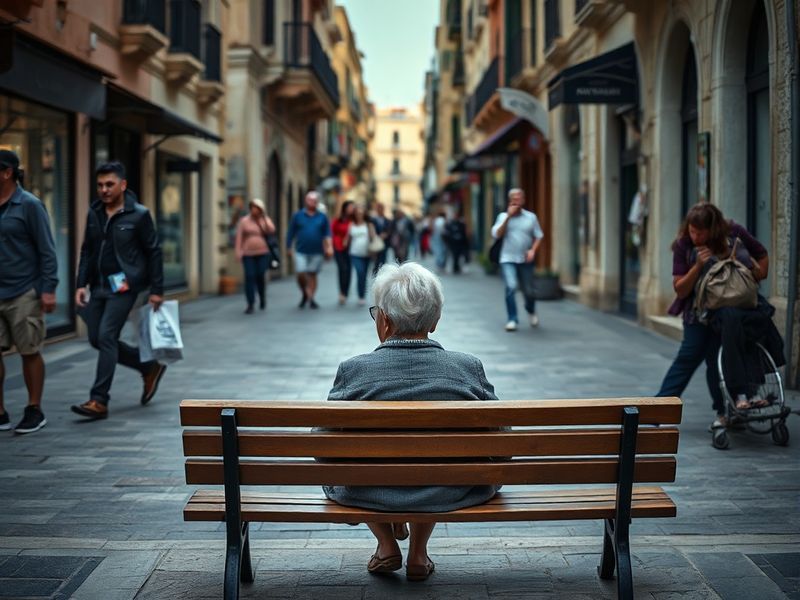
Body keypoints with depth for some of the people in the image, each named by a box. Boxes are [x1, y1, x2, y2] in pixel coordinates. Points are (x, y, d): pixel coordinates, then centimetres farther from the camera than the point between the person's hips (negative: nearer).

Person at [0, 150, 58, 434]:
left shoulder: (29, 205, -7)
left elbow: (47, 250, -8)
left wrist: (48, 289, -14)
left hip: (24, 293, -5)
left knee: (30, 352, 4)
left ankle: (34, 411, 16)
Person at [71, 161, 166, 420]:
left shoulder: (139, 215, -7)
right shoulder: (94, 213, 8)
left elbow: (153, 252, -5)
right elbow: (86, 251, 14)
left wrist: (156, 290, -6)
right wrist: (81, 284, 4)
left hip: (124, 286, -7)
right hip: (99, 286, 7)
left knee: (106, 336, -13)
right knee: (97, 339, 9)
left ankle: (99, 401, -7)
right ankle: (149, 367, 27)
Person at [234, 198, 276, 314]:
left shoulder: (266, 220, 8)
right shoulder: (244, 221, 4)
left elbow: (271, 231, -12)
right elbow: (239, 237, 0)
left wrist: (264, 217, -15)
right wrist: (238, 251, -9)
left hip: (263, 253, 1)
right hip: (248, 254, -1)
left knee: (260, 276, -4)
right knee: (249, 277, -9)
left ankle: (262, 297, 25)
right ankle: (250, 304, -6)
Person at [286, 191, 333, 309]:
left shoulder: (322, 217, 6)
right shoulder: (298, 216, 3)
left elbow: (327, 234, 7)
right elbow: (291, 233, 7)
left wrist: (329, 247, -5)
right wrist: (288, 248, 8)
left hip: (316, 252, 1)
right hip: (301, 252, -1)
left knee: (312, 275, 5)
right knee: (301, 275, -9)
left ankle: (311, 299, 13)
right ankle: (305, 294, 15)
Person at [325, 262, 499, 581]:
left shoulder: (353, 370, -16)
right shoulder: (469, 368, -13)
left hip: (371, 495, -1)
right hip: (449, 496, 1)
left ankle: (387, 545, 30)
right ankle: (418, 553, 32)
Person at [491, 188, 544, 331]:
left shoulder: (531, 217, 6)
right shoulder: (503, 216, 4)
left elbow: (539, 235, 9)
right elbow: (496, 234, -9)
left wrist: (533, 250, -8)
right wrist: (508, 217, -14)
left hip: (525, 260, 2)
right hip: (508, 259, -1)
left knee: (528, 290, 9)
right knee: (511, 287, -19)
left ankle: (531, 311, 41)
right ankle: (512, 319, -10)